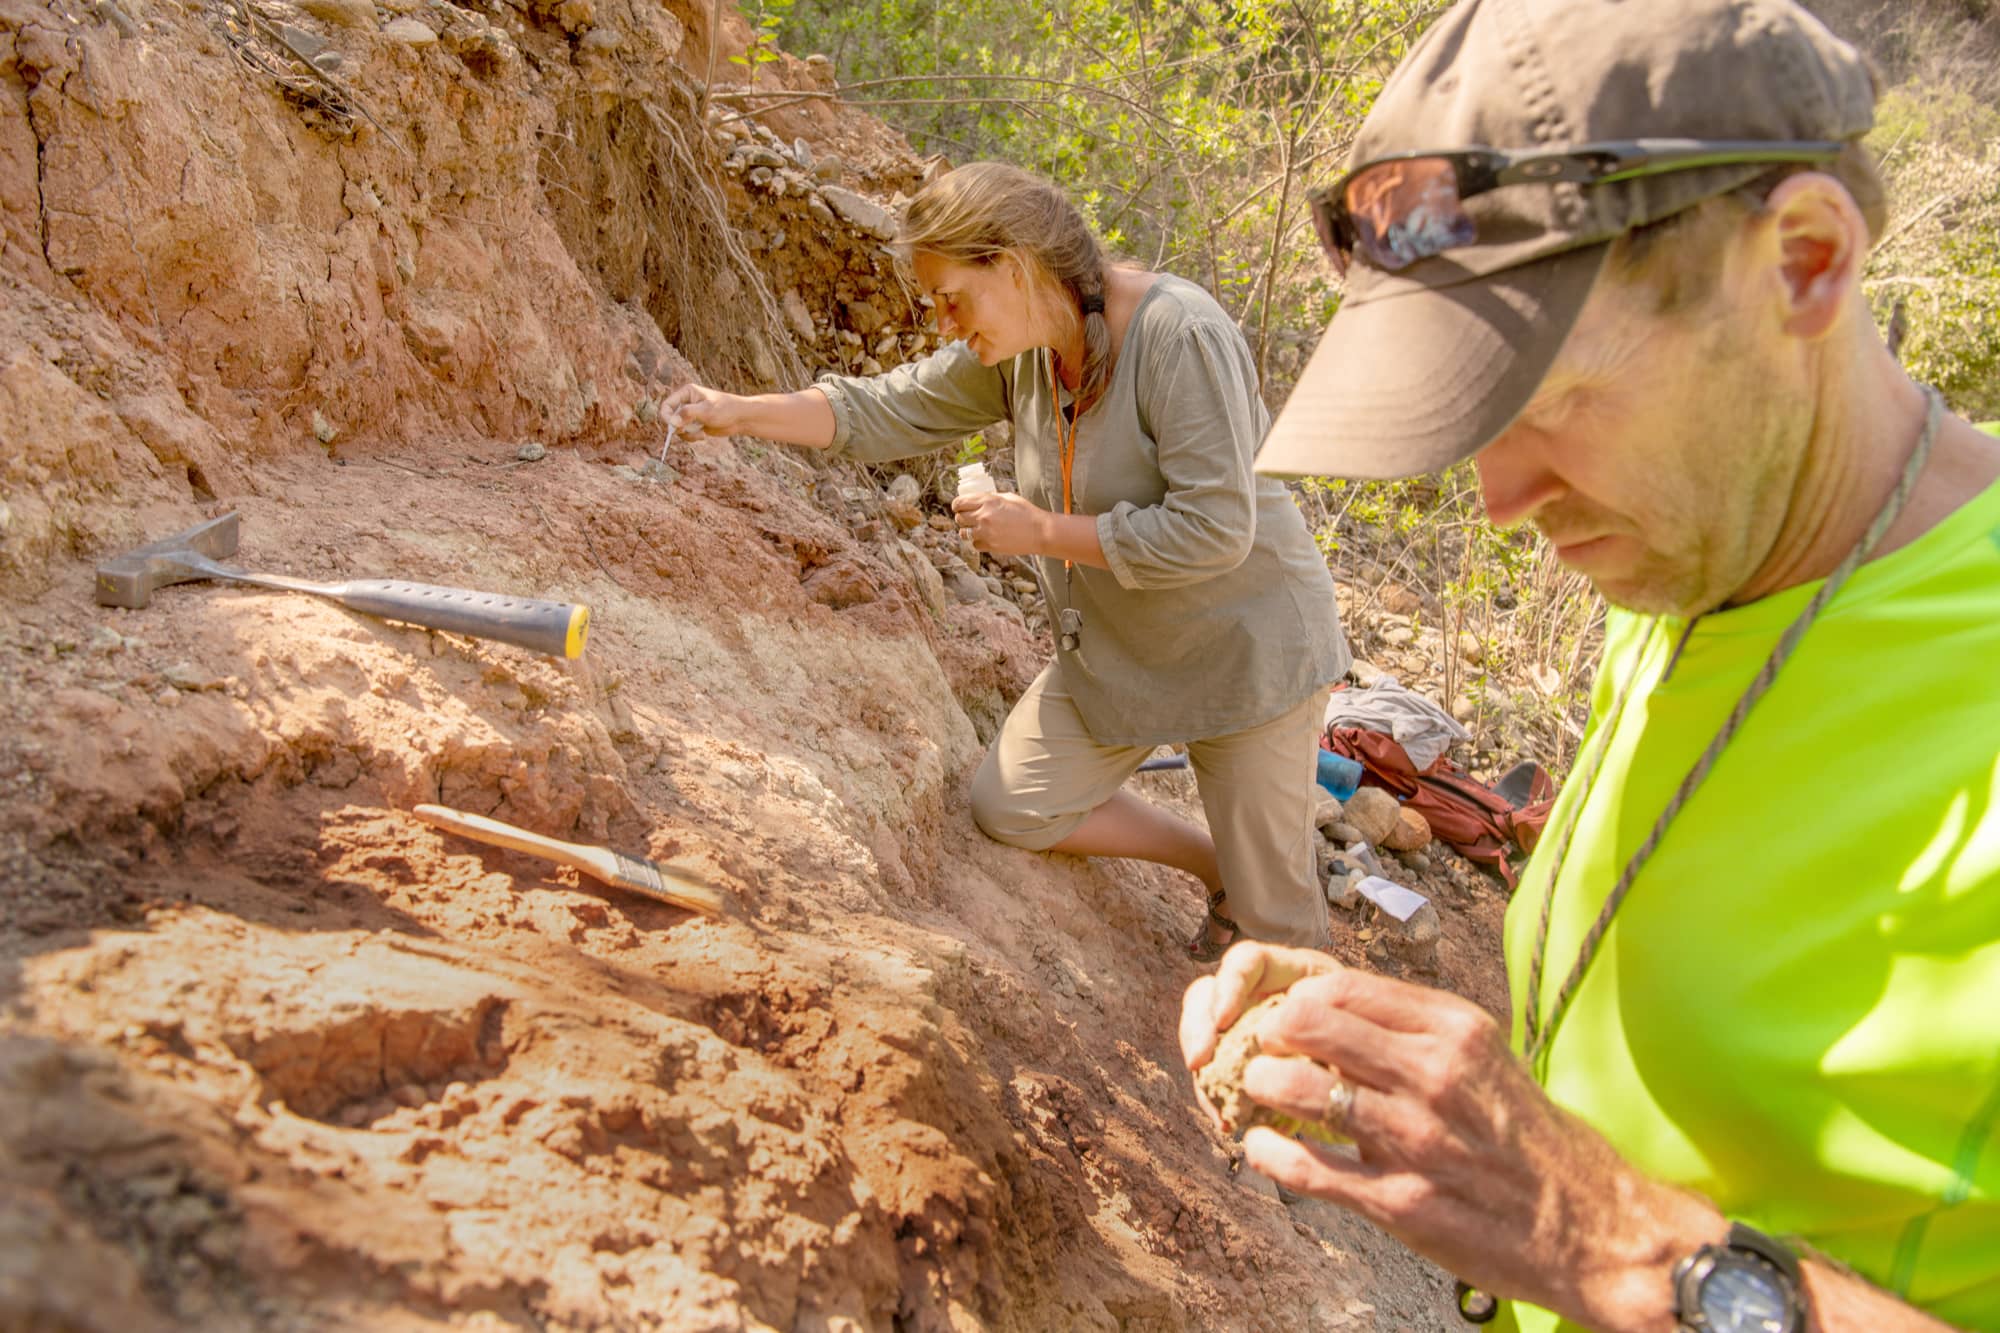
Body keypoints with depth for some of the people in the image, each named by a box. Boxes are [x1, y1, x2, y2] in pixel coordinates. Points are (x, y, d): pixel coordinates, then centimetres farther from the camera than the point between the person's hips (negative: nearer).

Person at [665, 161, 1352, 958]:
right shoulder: (1017, 345, -6)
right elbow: (889, 414, 2)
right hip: (1115, 649, 7)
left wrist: (1042, 531, -25)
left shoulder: (1178, 336, -28)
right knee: (1010, 808, 7)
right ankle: (1219, 871, 21)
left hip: (1241, 646, -7)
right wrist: (738, 412, -8)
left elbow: (1212, 529, -32)